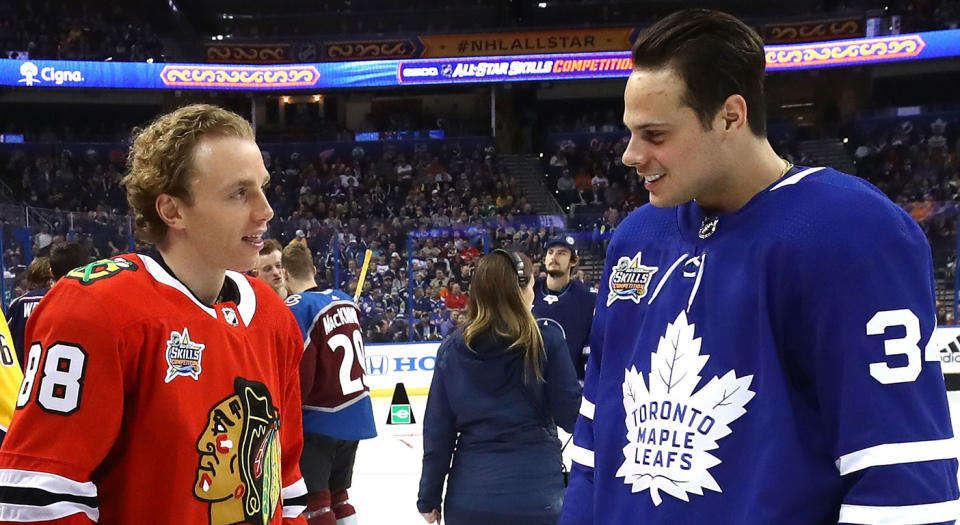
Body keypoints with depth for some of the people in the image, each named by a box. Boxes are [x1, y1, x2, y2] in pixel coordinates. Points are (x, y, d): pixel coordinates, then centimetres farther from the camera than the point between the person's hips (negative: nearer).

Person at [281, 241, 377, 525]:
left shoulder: (296, 308, -15)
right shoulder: (345, 301, 7)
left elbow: (299, 373, -20)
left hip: (320, 422, -7)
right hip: (356, 415, 7)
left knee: (312, 501, 0)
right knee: (337, 494, 20)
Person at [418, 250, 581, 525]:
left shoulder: (452, 347, -2)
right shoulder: (546, 340, -9)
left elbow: (437, 430, 0)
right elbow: (571, 415, -7)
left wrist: (429, 496, 9)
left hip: (468, 496, 2)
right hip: (536, 495, -2)